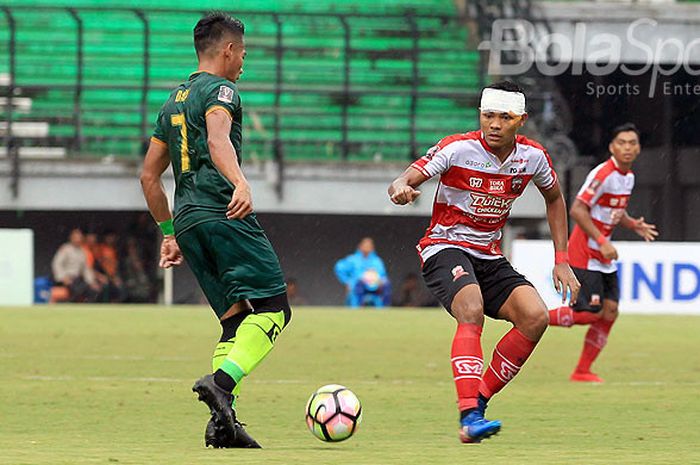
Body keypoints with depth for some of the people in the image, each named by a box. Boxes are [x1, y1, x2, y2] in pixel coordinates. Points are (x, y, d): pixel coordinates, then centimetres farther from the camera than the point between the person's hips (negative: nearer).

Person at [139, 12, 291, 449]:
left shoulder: (173, 101, 25)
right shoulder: (220, 90, 0)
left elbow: (149, 176, 28)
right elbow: (218, 140, -22)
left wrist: (170, 232, 33)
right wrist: (241, 183, -38)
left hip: (187, 218, 9)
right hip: (224, 214, -9)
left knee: (236, 317, 9)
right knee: (273, 307, -12)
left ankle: (224, 421, -5)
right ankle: (222, 381, -32)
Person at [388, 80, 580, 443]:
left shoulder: (533, 157, -2)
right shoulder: (458, 149, -16)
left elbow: (554, 199, 18)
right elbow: (406, 180, -22)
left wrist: (561, 261, 12)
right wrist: (400, 188, -48)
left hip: (489, 257, 6)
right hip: (445, 248, -6)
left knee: (535, 317, -16)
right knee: (472, 310, -33)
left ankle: (479, 399, -3)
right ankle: (469, 417, -41)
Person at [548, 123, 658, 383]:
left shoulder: (628, 177, 10)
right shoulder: (603, 174, -18)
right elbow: (577, 210, -23)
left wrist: (634, 225, 6)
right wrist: (602, 241, -26)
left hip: (604, 257, 9)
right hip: (584, 255, -9)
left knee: (609, 312, 1)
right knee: (591, 313, -13)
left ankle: (582, 371, 9)